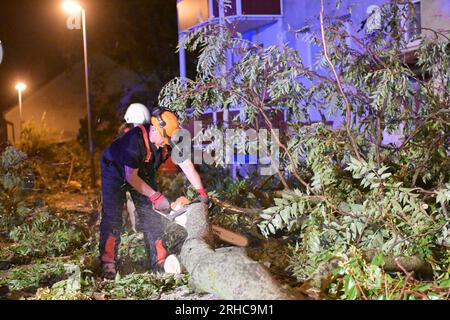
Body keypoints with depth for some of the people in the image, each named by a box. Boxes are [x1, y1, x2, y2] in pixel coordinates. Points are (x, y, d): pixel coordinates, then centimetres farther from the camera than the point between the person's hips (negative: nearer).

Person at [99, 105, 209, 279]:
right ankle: (108, 263, -14)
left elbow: (187, 165, -18)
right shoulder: (135, 139, -39)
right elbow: (131, 177, -33)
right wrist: (156, 197, -32)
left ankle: (159, 261, 2)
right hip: (115, 170, -5)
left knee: (150, 214, -1)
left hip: (143, 173, 5)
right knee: (112, 215, -15)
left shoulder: (169, 138, -23)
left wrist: (201, 192, -24)